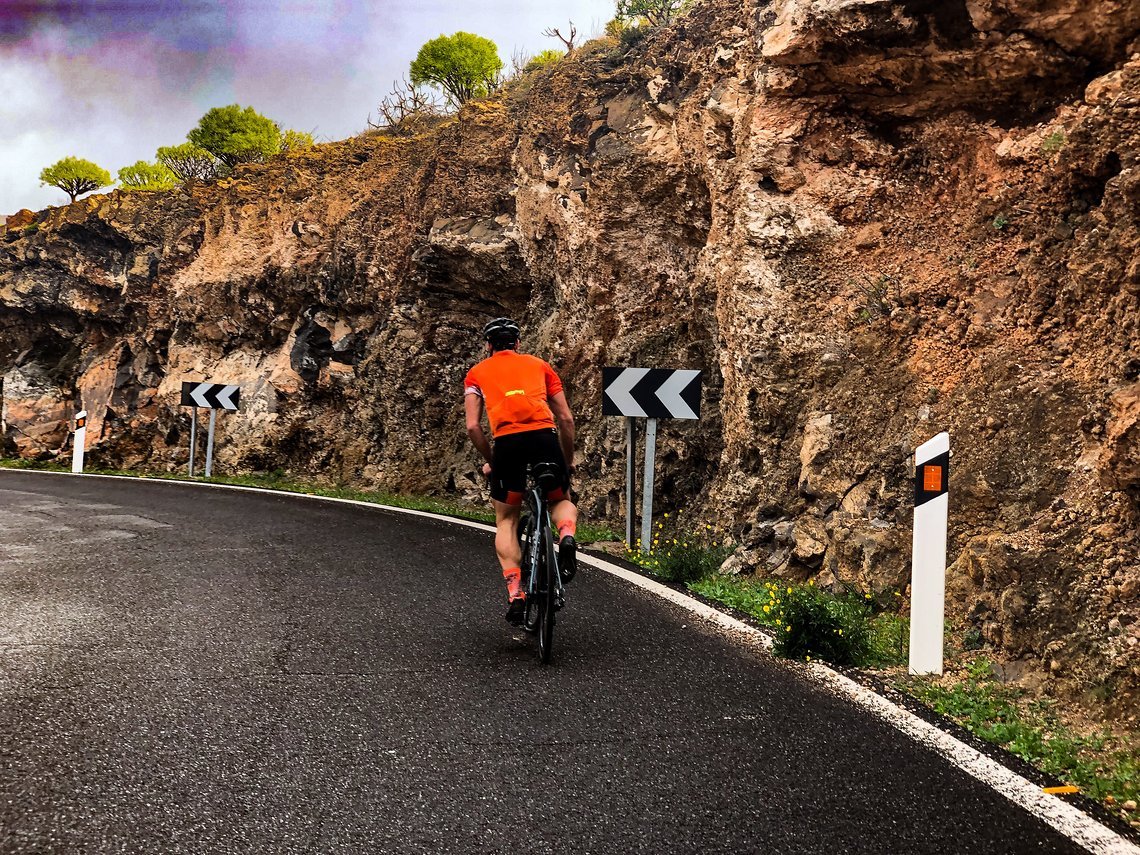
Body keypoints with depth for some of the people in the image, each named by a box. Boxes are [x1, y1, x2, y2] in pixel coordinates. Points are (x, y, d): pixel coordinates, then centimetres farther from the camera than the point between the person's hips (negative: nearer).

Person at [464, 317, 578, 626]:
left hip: (507, 441, -1)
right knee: (561, 500, 27)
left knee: (506, 520, 18)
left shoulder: (477, 373, 21)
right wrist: (569, 460, 29)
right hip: (544, 436, 1)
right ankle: (567, 538, -7)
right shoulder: (540, 365, 24)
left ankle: (515, 594, 3)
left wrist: (489, 460, 23)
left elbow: (473, 426, 9)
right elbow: (566, 419, 17)